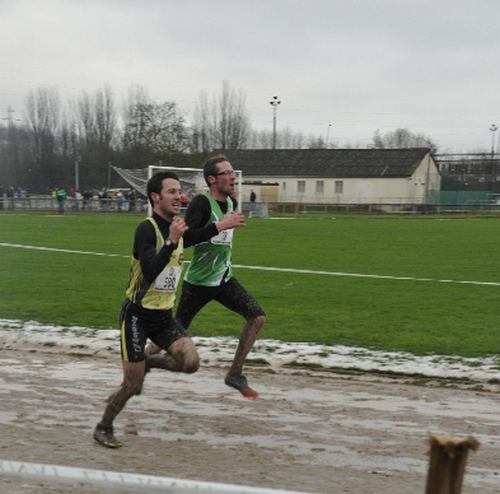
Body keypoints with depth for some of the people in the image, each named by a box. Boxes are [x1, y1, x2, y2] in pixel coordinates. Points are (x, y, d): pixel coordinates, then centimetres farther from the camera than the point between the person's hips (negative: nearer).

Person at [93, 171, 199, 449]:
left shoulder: (176, 228, 6)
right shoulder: (147, 229, -18)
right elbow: (149, 271, -32)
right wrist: (171, 241, -36)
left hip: (163, 315, 7)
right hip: (138, 314, -6)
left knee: (190, 362, -15)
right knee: (132, 385, -2)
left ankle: (147, 363, 15)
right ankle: (103, 428, 24)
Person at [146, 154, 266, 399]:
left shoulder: (231, 202, 5)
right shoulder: (201, 203, -19)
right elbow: (185, 239, -33)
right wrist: (221, 225, -34)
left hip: (224, 280, 7)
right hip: (198, 283, -7)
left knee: (257, 317, -7)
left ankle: (235, 374, 4)